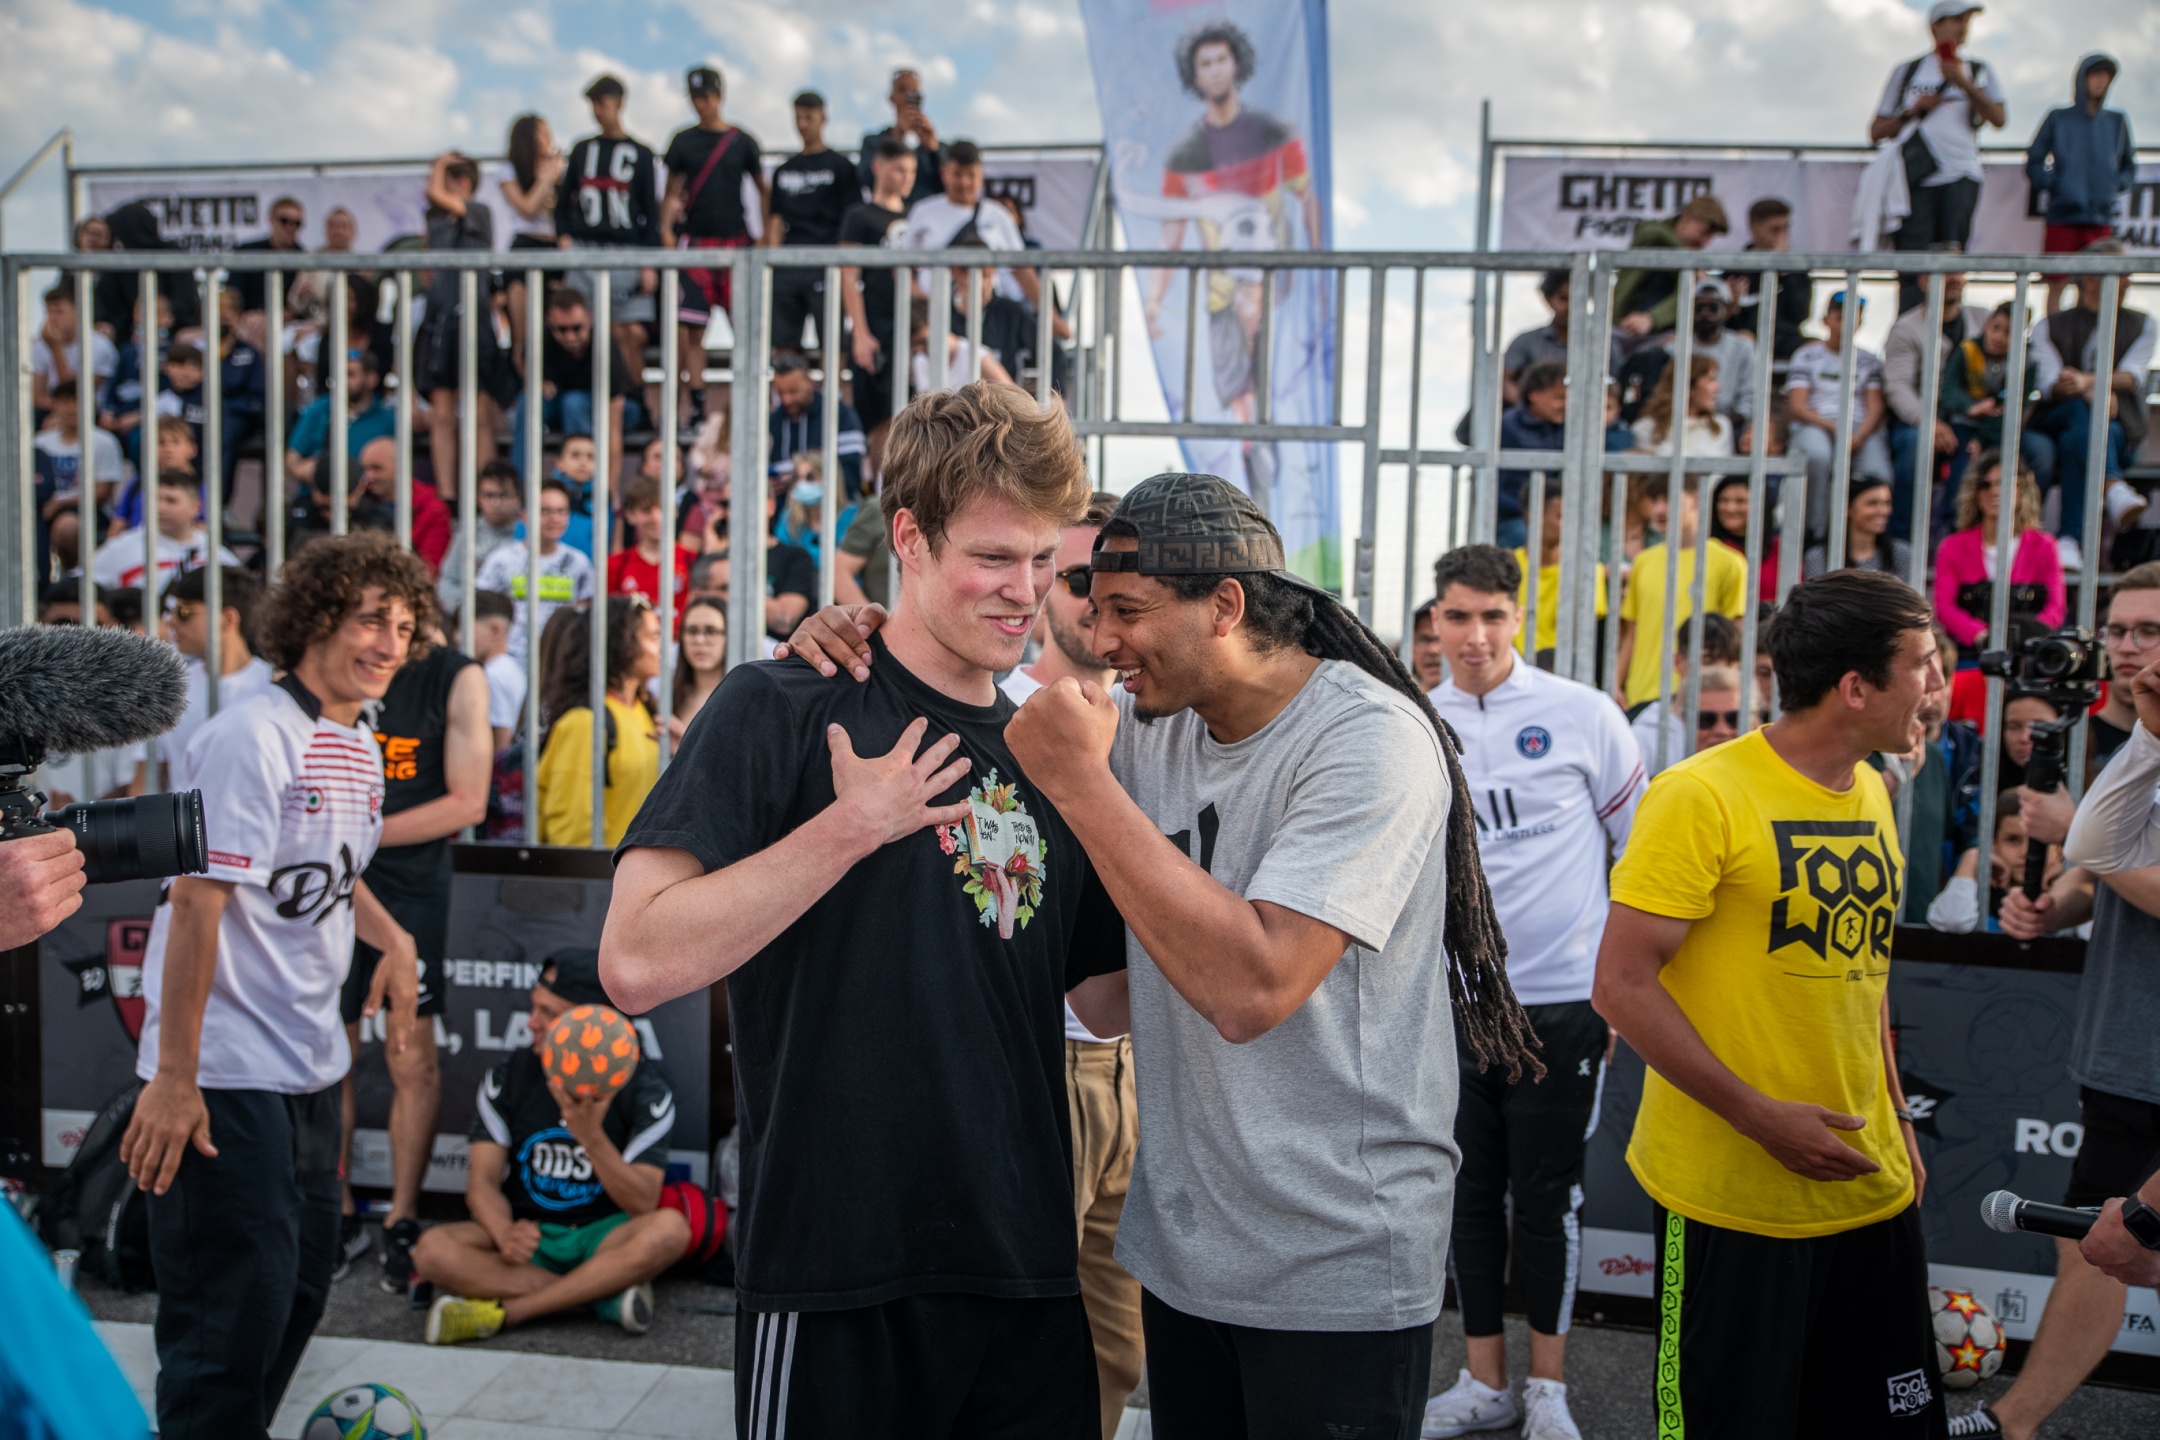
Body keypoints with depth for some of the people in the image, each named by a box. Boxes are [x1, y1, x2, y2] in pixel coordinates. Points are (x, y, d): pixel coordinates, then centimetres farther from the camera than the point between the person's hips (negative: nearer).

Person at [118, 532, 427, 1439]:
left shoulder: (360, 747, 10)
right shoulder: (253, 735, -16)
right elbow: (196, 902, -20)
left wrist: (393, 937, 7)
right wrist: (174, 1080, -22)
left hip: (311, 1070, 9)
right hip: (226, 1077, -9)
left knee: (300, 1289, 18)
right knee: (234, 1312, -5)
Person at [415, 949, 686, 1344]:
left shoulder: (644, 1086, -8)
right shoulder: (509, 1075, 0)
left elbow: (643, 1204, -15)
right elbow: (483, 1182, -4)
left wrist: (591, 1136, -31)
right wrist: (506, 1235, -26)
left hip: (603, 1238, -2)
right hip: (528, 1234, 2)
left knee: (670, 1229, -34)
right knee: (432, 1250, -26)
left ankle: (502, 1310, -28)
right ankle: (606, 1294, -26)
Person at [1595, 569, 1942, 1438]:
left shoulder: (1872, 795, 9)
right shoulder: (1703, 795, -14)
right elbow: (1623, 985, -17)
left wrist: (1894, 1119, 13)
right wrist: (1760, 1117, -19)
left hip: (1872, 1191, 7)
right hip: (1732, 1200, -7)